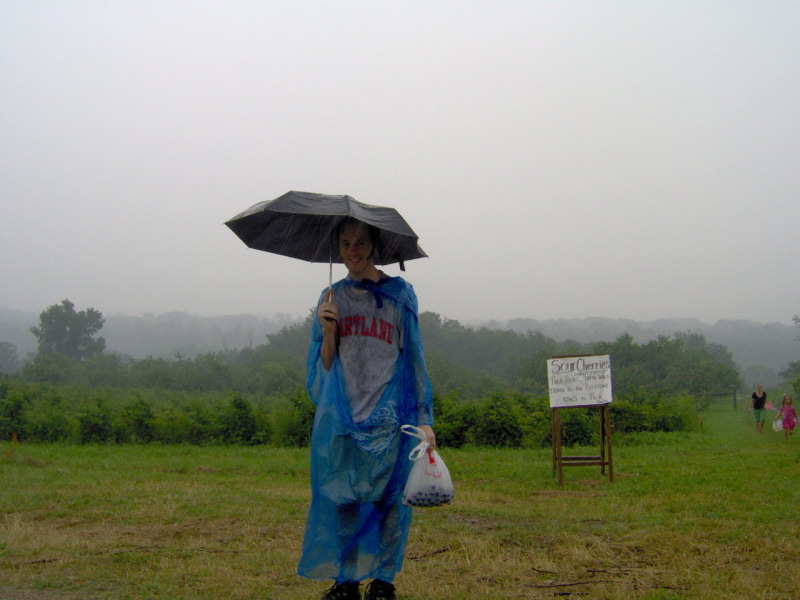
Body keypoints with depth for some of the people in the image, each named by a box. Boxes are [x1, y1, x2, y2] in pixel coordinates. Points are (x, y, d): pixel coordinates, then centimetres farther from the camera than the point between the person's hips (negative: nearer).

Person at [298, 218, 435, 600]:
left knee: (387, 496, 1)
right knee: (340, 497, 3)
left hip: (387, 416, -2)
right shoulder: (332, 297, 10)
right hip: (340, 416, 2)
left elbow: (414, 358, 3)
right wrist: (328, 331, -10)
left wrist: (423, 419, -2)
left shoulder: (399, 295, 4)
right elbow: (325, 366, 10)